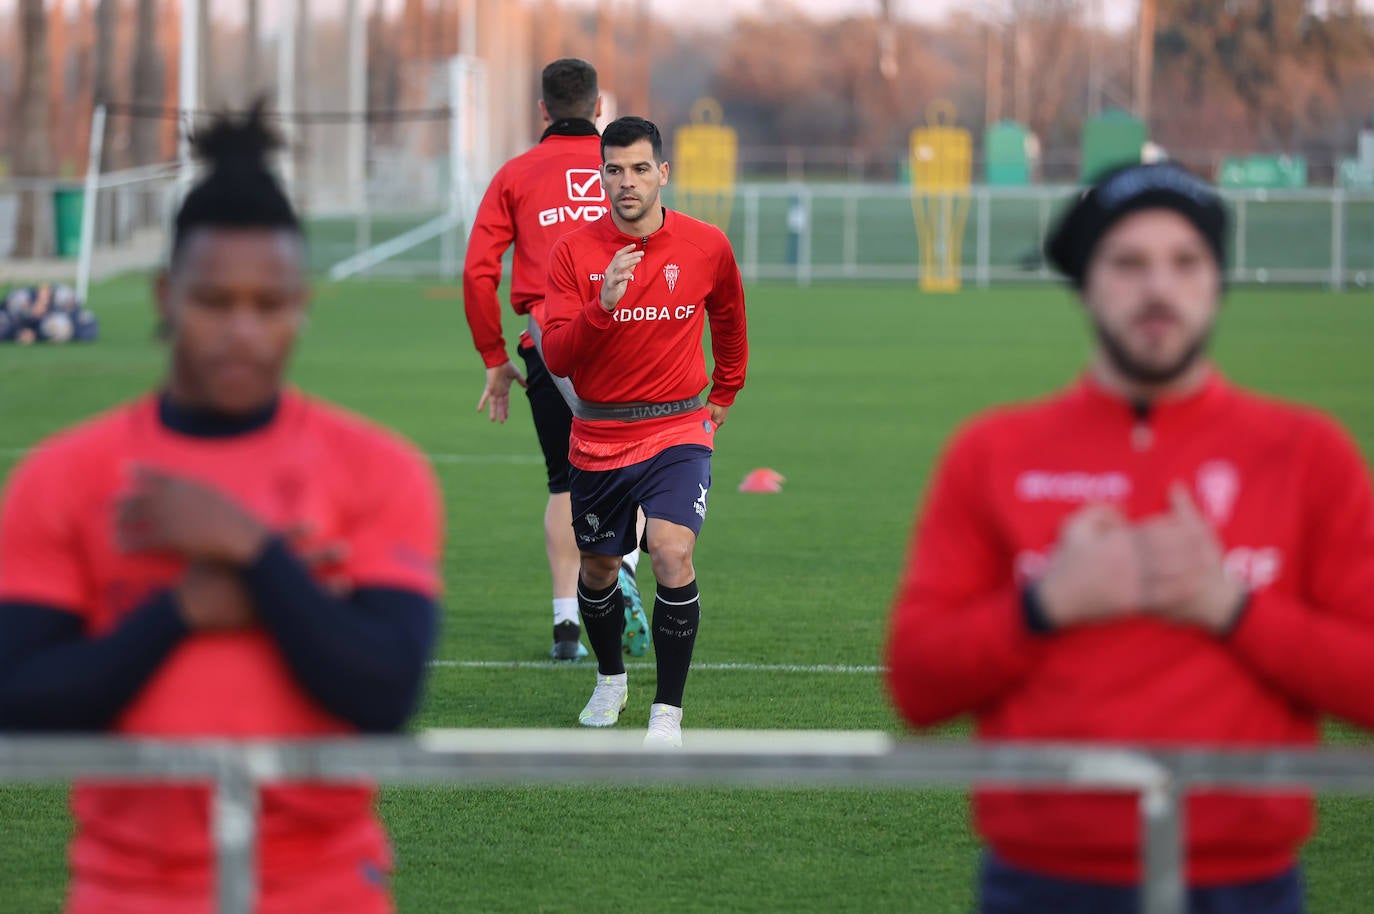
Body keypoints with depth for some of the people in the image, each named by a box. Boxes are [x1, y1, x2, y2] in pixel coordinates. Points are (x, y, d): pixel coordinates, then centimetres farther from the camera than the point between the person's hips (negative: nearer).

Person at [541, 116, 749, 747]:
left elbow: (728, 318, 18)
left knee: (672, 554, -22)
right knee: (598, 568, 15)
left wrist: (723, 395, 24)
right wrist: (602, 304, -28)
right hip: (598, 440, 2)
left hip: (678, 431, -2)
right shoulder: (574, 251, -7)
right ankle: (610, 678, 45)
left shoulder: (706, 246, -4)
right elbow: (556, 358, -12)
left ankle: (668, 713, -13)